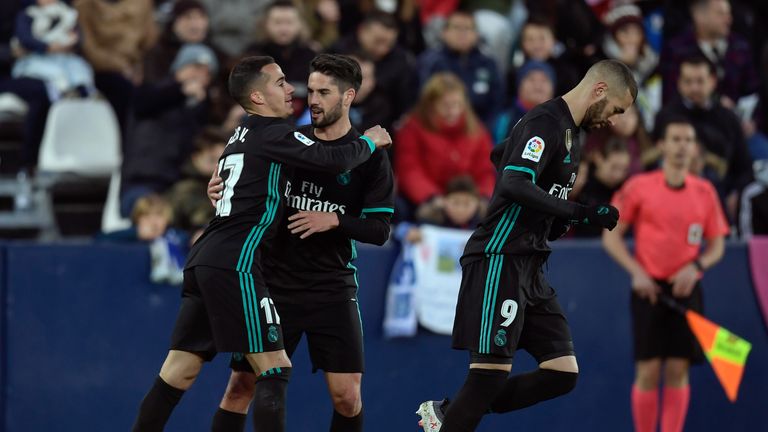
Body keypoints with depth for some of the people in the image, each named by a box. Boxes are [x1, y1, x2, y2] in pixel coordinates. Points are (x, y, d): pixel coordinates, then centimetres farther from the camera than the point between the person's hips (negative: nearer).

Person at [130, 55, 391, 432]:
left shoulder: (242, 135, 21)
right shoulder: (274, 133, -6)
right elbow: (332, 161, -17)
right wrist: (369, 142, 2)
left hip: (203, 260, 9)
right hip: (234, 264, -9)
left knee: (178, 373, 8)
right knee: (275, 370, -8)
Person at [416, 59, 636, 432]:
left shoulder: (568, 130, 17)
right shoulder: (545, 122, -13)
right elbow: (513, 185, -26)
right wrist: (580, 213, -27)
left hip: (529, 268, 10)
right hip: (499, 261, -10)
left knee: (563, 373, 1)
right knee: (493, 371, -14)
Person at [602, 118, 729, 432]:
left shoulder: (705, 192, 6)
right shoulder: (639, 187, -1)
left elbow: (717, 244, 11)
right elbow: (611, 236, 2)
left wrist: (696, 266, -10)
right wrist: (636, 271, -10)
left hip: (685, 289, 2)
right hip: (649, 288, -2)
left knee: (678, 371, 0)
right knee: (648, 372, -5)